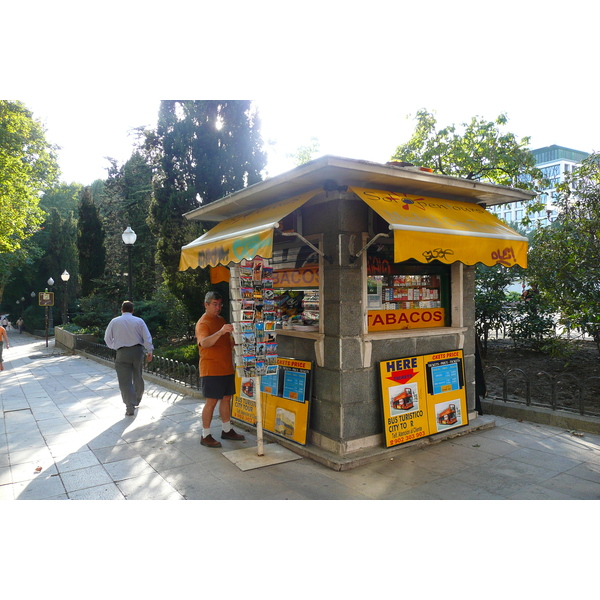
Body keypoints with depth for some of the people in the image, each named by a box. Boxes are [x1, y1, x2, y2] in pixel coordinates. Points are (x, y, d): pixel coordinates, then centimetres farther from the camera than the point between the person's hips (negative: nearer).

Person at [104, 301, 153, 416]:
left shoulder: (114, 322, 2)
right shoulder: (139, 321, 1)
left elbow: (107, 338, 9)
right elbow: (147, 337, -3)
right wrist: (149, 351, 3)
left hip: (122, 353, -2)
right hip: (138, 350, 2)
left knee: (125, 380, -1)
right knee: (138, 377, 19)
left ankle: (130, 407, -8)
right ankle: (137, 400, 35)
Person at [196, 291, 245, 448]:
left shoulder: (221, 320, 14)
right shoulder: (203, 323, -13)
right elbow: (204, 343, -33)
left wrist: (233, 342, 7)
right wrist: (221, 331, -46)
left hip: (227, 368, 8)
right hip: (211, 369, -8)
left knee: (226, 398, 15)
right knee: (211, 401, -3)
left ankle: (227, 430, 28)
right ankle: (205, 436, 8)